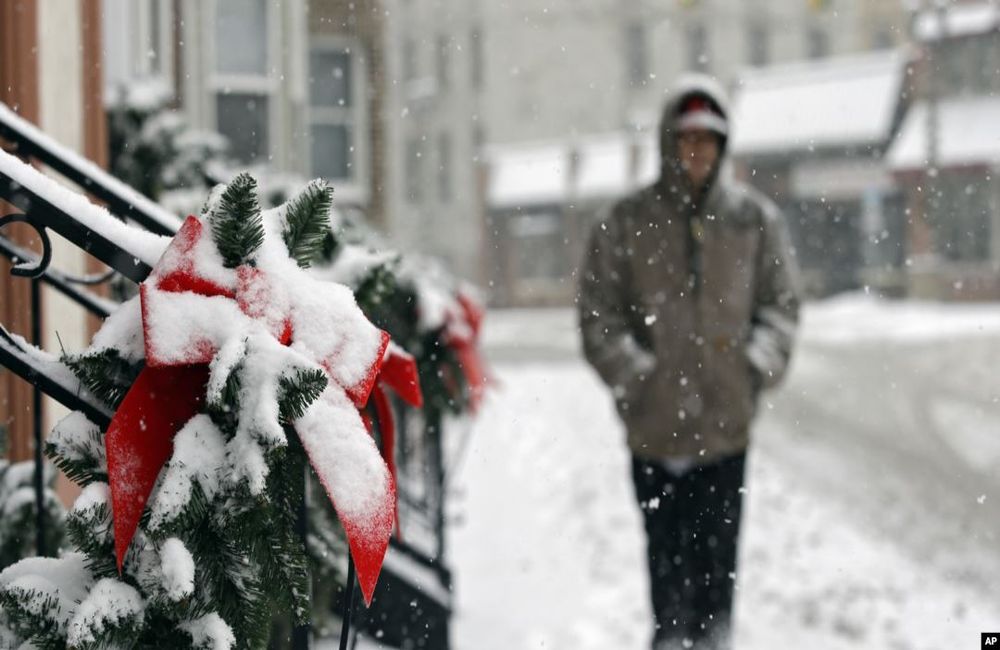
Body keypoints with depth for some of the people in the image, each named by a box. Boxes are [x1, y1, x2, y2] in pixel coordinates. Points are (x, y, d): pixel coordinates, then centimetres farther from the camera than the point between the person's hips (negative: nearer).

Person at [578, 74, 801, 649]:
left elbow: (782, 303, 7)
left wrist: (756, 362, -9)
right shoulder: (627, 223, 3)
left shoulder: (756, 219, 6)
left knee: (718, 554, 5)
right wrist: (632, 371, -12)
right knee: (668, 554, 3)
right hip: (654, 422, -1)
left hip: (726, 419, 1)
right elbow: (598, 311, 1)